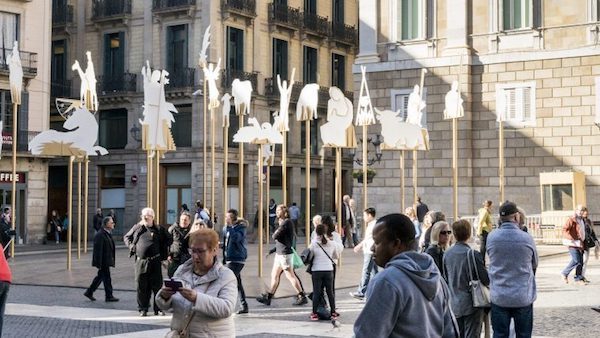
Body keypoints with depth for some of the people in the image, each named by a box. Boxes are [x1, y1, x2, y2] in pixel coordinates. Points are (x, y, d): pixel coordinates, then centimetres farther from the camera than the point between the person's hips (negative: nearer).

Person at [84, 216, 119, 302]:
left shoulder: (108, 234, 12)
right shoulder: (100, 235, -20)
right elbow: (98, 250, -22)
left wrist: (112, 260, 19)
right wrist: (99, 263, -22)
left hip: (106, 261, 10)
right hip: (103, 262, -10)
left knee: (100, 276, 17)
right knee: (107, 278, -1)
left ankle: (89, 292, 26)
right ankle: (109, 296, 9)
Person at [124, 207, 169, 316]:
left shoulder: (158, 229, 5)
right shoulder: (137, 228, 8)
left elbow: (167, 240, 15)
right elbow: (126, 237, 21)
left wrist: (163, 254, 6)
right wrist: (131, 246, 5)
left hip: (155, 261, -1)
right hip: (141, 261, 1)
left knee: (157, 286, 0)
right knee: (142, 287, 3)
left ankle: (158, 309, 7)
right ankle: (143, 309, 11)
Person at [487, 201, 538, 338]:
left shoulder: (491, 237, -6)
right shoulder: (527, 238, -9)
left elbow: (491, 261, 4)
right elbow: (535, 264, 5)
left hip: (499, 297, 1)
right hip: (523, 297, -1)